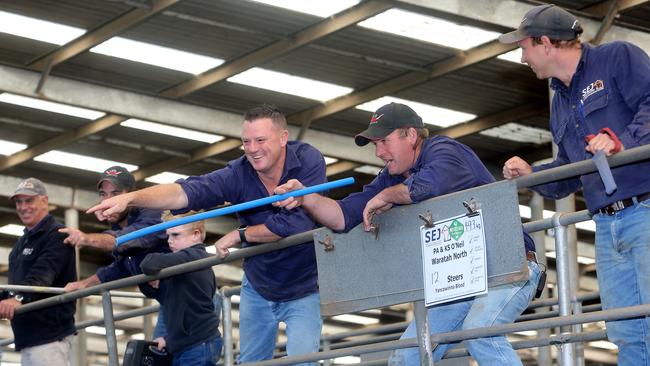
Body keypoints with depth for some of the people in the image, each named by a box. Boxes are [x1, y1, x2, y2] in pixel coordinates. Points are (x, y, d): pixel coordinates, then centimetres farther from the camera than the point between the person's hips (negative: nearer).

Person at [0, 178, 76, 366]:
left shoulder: (57, 235, -9)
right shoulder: (23, 241, 23)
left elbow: (42, 274, -25)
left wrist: (19, 298, -41)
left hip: (50, 335, -10)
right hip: (26, 336, 10)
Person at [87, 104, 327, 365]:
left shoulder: (308, 161, -22)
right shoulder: (239, 174, -17)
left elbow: (299, 223, -34)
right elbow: (186, 191, -32)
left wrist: (241, 235, -24)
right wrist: (130, 198, -48)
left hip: (303, 292, -4)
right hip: (257, 291, 4)